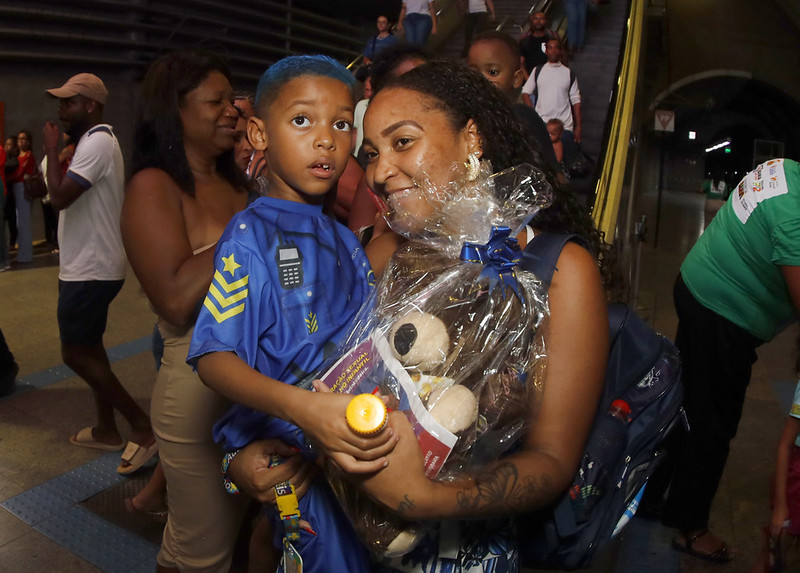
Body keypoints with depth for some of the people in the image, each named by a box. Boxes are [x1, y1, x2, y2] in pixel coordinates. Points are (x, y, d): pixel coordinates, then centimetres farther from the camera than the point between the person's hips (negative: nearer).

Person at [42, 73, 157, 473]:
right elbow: (70, 195, 17)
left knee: (75, 353, -5)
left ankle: (142, 426, 0)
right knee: (89, 346, 16)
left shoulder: (96, 143, -19)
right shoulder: (94, 141, 15)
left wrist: (51, 149, -14)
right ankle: (106, 429, 26)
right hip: (91, 265, 11)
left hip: (91, 268, -11)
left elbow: (60, 197, -26)